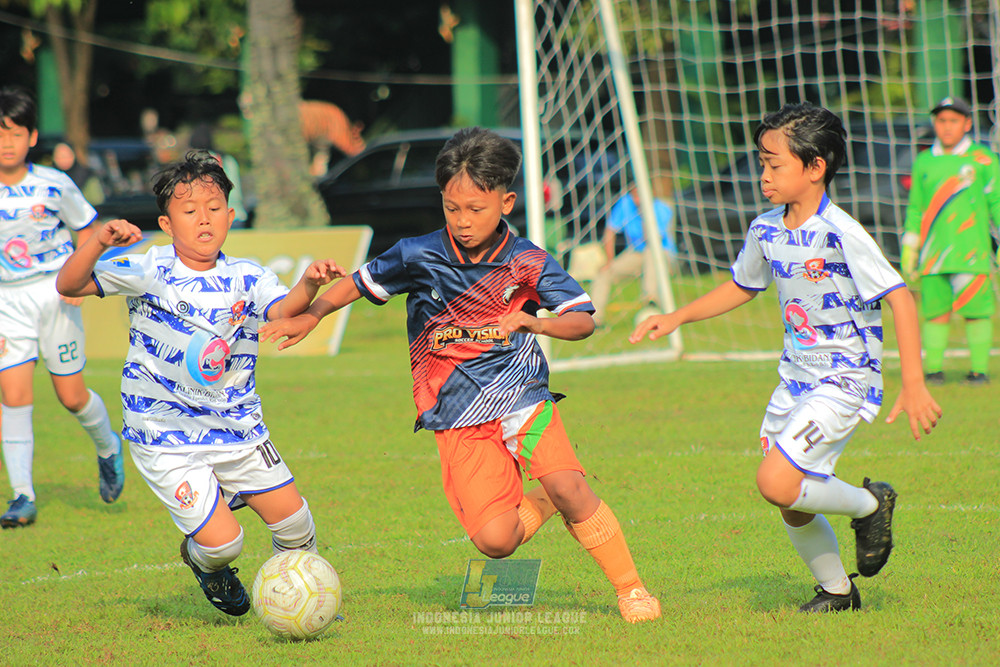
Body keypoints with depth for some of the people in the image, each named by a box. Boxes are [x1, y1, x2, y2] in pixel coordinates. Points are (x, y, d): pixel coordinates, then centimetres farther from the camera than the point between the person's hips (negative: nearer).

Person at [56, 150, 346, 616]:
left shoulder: (246, 279, -3)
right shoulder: (147, 272, -8)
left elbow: (282, 310, -22)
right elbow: (69, 285, -13)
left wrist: (309, 286, -45)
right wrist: (99, 241, -32)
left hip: (237, 427, 3)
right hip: (167, 439, -3)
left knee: (294, 521, 4)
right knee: (223, 542, -11)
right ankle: (203, 560, 27)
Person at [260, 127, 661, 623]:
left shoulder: (527, 262, -5)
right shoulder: (419, 257, -3)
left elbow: (583, 320, -8)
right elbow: (361, 283, 13)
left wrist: (536, 322, -26)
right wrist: (311, 315, 5)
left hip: (520, 395, 0)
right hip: (456, 415, 0)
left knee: (568, 487, -23)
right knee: (495, 540, -16)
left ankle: (630, 587, -3)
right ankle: (542, 501, 20)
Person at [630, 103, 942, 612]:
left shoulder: (840, 233, -19)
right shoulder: (766, 231, 4)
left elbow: (900, 298, -20)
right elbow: (742, 287, 23)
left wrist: (913, 384, -24)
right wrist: (677, 318, 17)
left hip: (846, 379, -7)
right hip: (796, 377, 7)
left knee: (777, 483, -21)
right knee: (793, 505, 8)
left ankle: (869, 503, 4)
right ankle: (836, 589, 31)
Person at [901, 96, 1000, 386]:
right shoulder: (923, 162, 14)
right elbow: (915, 207, 19)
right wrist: (909, 247, 13)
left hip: (971, 249, -2)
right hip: (934, 251, 2)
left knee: (976, 308, -5)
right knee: (935, 308, -1)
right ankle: (933, 368, 5)